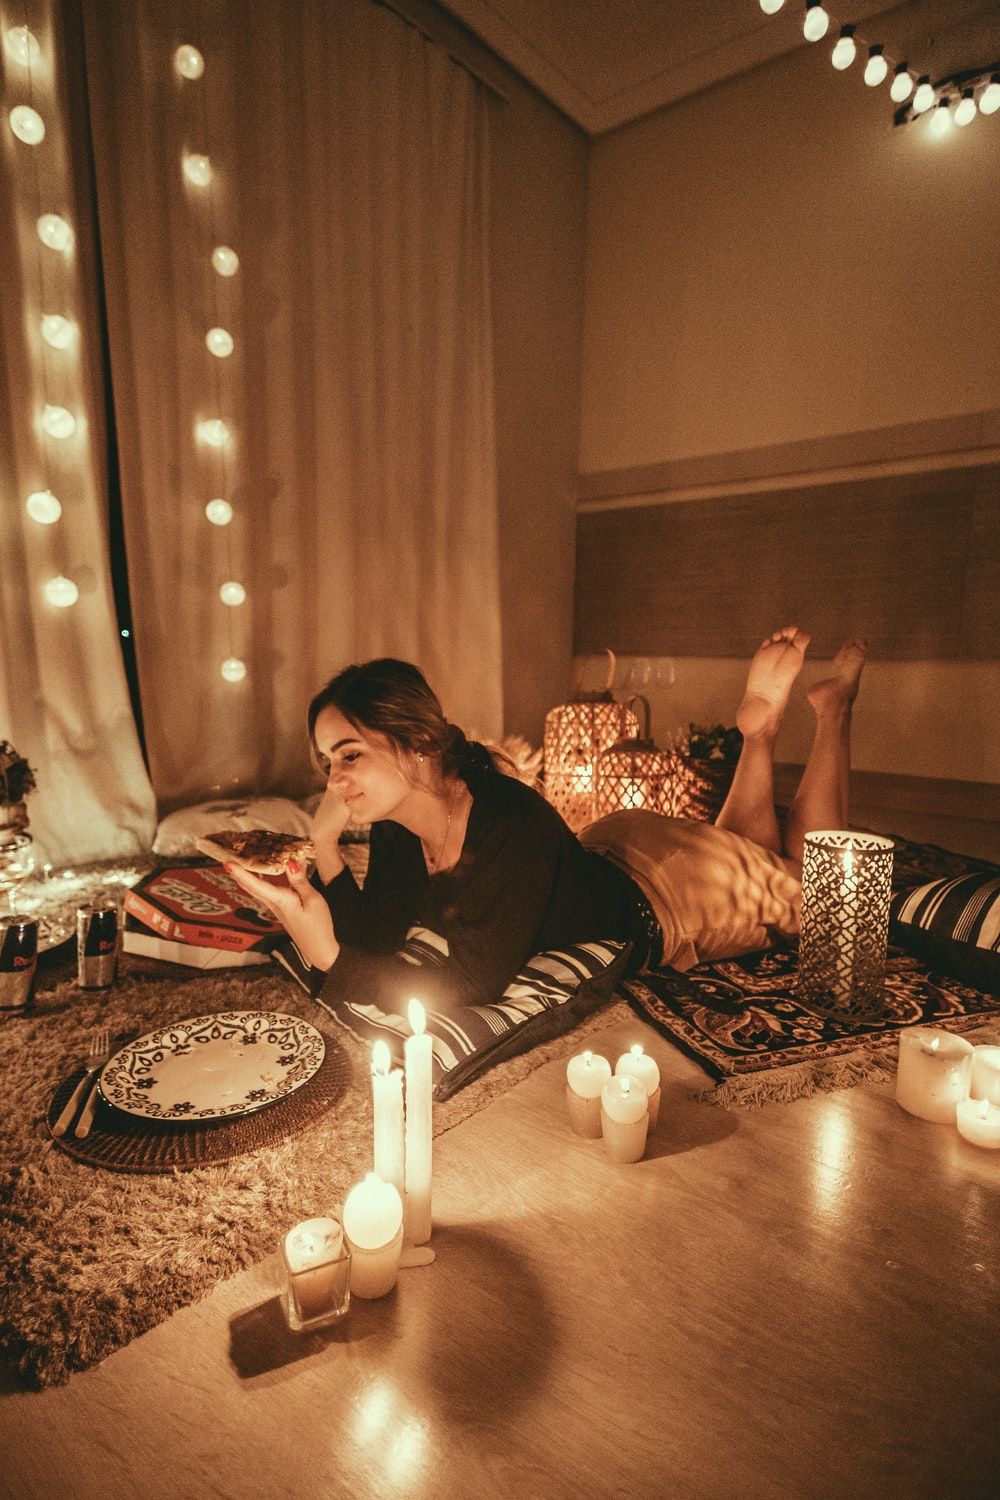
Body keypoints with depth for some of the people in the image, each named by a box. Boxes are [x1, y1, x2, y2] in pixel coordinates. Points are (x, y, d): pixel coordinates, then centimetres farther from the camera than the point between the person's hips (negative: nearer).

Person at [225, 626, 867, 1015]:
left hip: (665, 888, -5)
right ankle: (760, 732, 37)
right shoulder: (396, 824, -20)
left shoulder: (512, 826, -43)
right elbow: (378, 942, -16)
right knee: (741, 844, 34)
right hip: (606, 854, 6)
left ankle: (834, 706, 30)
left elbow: (468, 989, -40)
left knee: (799, 878, 23)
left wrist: (328, 956, -51)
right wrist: (326, 847, -30)